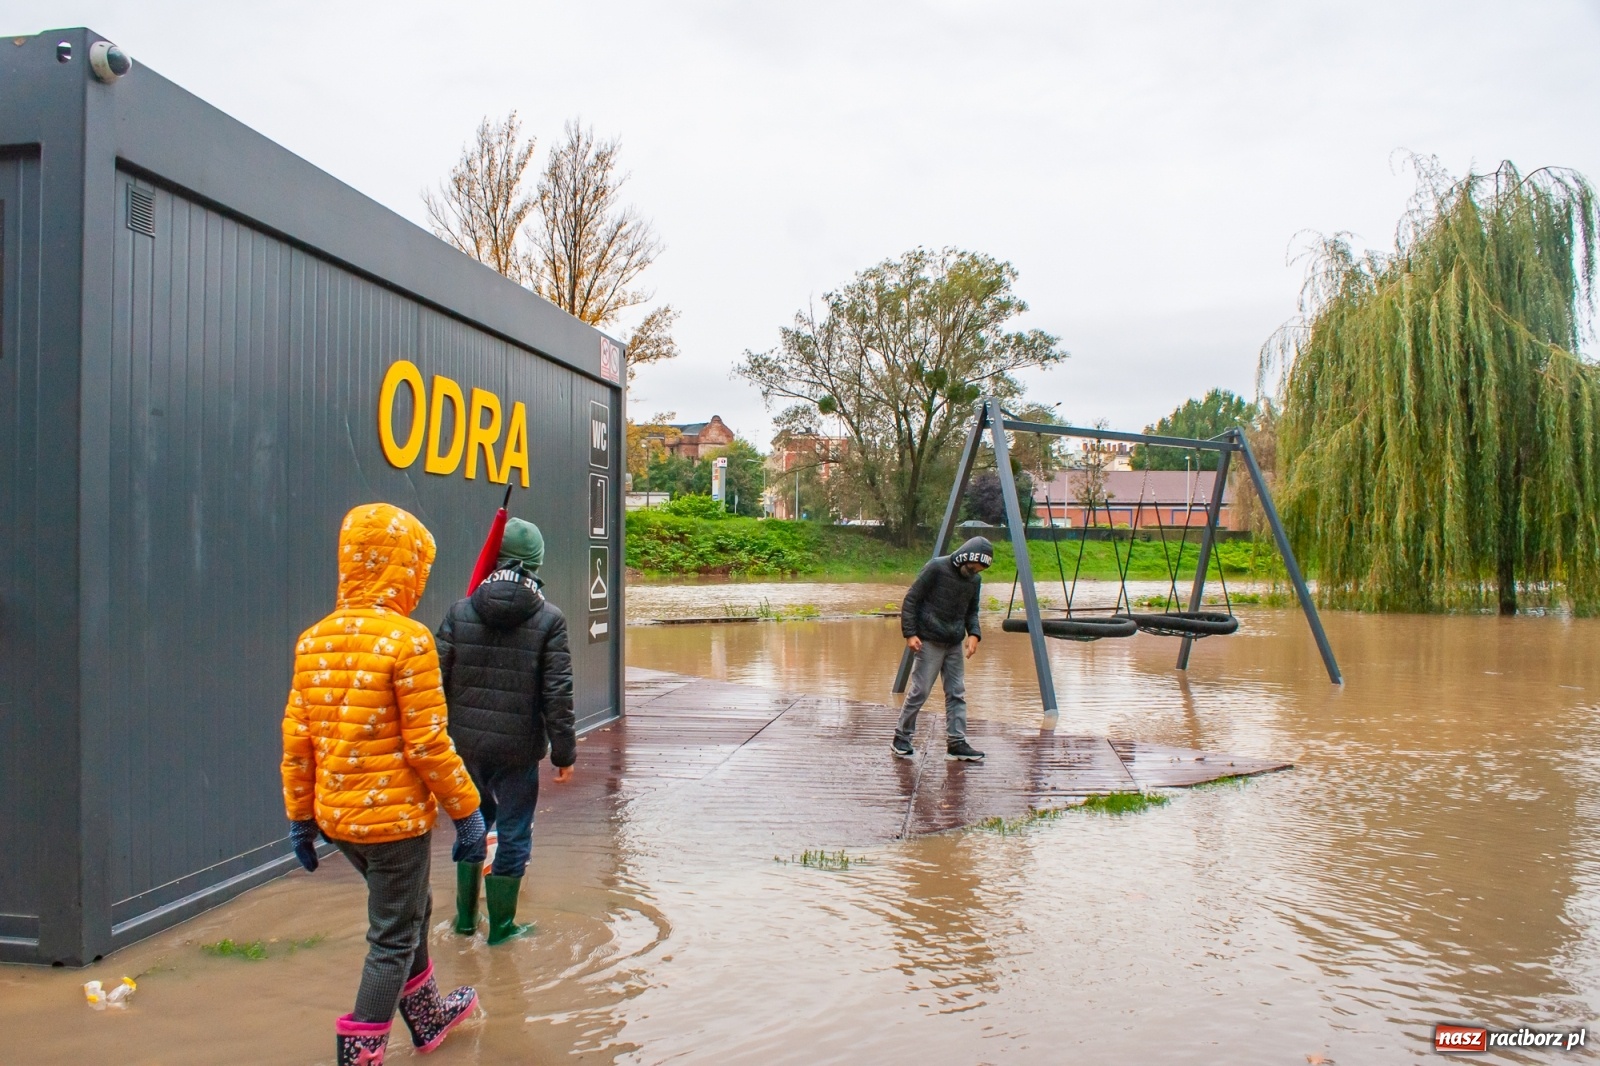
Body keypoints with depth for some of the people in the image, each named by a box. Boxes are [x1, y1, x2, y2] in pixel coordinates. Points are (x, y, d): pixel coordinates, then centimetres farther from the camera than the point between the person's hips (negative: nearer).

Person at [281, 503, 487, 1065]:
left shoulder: (313, 639, 2)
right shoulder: (407, 639, -18)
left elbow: (296, 738, 5)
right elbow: (427, 743, -18)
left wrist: (300, 816, 15)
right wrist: (466, 810, -8)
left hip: (335, 816, 8)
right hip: (395, 815, -8)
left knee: (410, 907, 27)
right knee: (393, 939, 9)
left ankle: (428, 1017, 44)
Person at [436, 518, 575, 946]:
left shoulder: (460, 612, -2)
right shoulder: (549, 619, -9)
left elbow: (438, 680, 0)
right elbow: (557, 694, -10)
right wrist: (564, 751, -2)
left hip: (466, 742, 3)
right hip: (518, 748, -3)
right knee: (513, 834, 11)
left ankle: (465, 918, 33)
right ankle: (500, 927, 21)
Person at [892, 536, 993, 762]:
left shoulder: (975, 579, 6)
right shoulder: (937, 567, -13)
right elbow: (911, 599, -10)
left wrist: (974, 634, -1)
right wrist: (910, 633, -15)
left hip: (955, 644, 7)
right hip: (930, 642, -6)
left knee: (957, 693, 5)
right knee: (919, 691, -3)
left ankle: (956, 743, 10)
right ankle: (901, 739, 9)